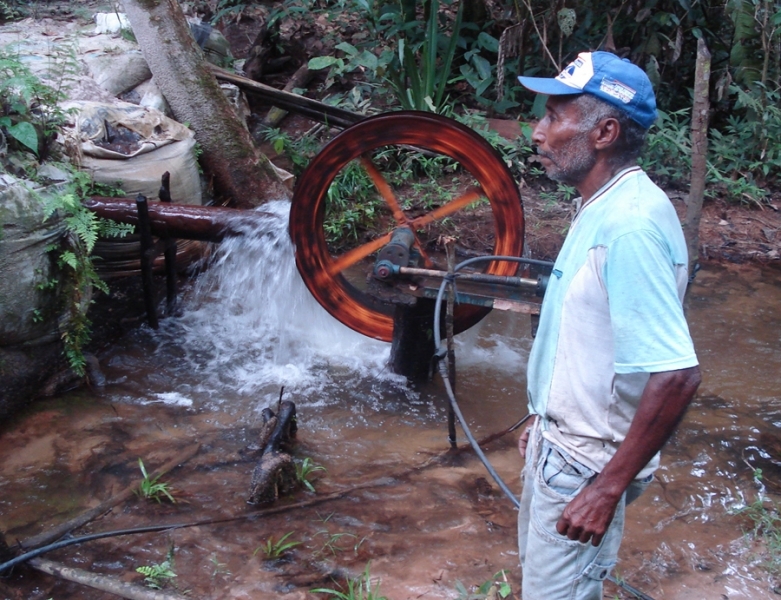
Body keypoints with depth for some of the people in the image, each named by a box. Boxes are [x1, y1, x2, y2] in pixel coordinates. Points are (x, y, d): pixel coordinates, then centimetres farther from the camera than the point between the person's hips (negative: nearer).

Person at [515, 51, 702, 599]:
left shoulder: (630, 226, -28)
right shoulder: (603, 208, 5)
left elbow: (675, 375, -32)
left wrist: (610, 487, -27)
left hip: (586, 465, -10)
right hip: (561, 441, 10)